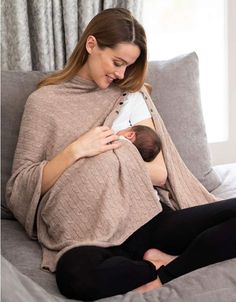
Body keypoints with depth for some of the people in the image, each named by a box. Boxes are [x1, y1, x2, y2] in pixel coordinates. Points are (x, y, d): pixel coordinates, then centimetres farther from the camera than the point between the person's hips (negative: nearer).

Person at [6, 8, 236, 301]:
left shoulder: (131, 94, 16)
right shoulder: (44, 101, 7)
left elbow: (160, 173, 8)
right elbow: (19, 189, 1)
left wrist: (109, 155, -6)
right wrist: (75, 151, -11)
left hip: (149, 218, 3)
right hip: (90, 235, -3)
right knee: (76, 277, -39)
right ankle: (162, 262, -14)